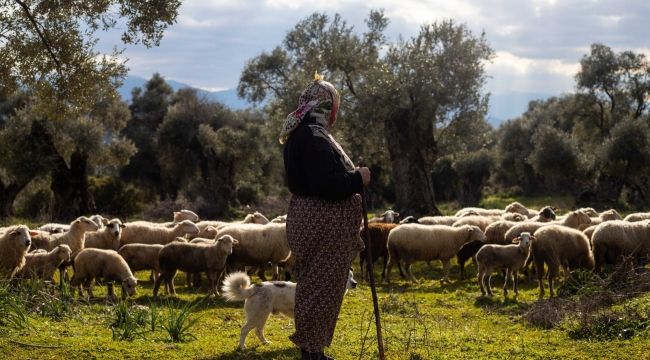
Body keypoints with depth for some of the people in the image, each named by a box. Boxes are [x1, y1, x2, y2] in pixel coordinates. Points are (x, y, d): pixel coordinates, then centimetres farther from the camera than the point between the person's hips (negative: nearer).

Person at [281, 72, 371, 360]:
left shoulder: (299, 134, 13)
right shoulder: (314, 137, -20)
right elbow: (326, 184, -27)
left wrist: (351, 176, 13)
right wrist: (358, 179, -14)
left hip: (312, 220, 11)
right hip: (323, 226, -11)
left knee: (313, 287, 16)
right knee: (321, 289, -4)